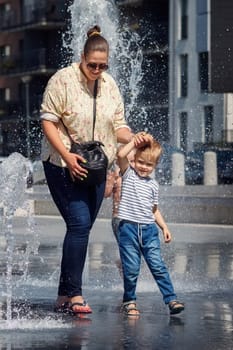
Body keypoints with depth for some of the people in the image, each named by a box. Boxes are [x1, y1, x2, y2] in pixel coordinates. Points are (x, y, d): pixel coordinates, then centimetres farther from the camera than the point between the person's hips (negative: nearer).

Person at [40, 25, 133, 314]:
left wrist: (134, 139, -9)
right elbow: (48, 121, -11)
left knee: (82, 228, 5)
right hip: (63, 166, -6)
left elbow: (118, 125, 12)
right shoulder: (62, 80, -9)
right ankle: (74, 293, -14)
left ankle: (63, 297, 12)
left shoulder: (109, 85, 9)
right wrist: (67, 155, -22)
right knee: (79, 223, -17)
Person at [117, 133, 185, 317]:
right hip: (128, 228, -3)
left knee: (158, 266, -3)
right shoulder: (129, 174, 4)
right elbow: (121, 155, -14)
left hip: (149, 229, 3)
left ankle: (171, 299, -4)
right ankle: (129, 301, 13)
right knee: (131, 269, -1)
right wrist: (135, 141, -6)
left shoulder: (153, 184, 15)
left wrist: (164, 227, 14)